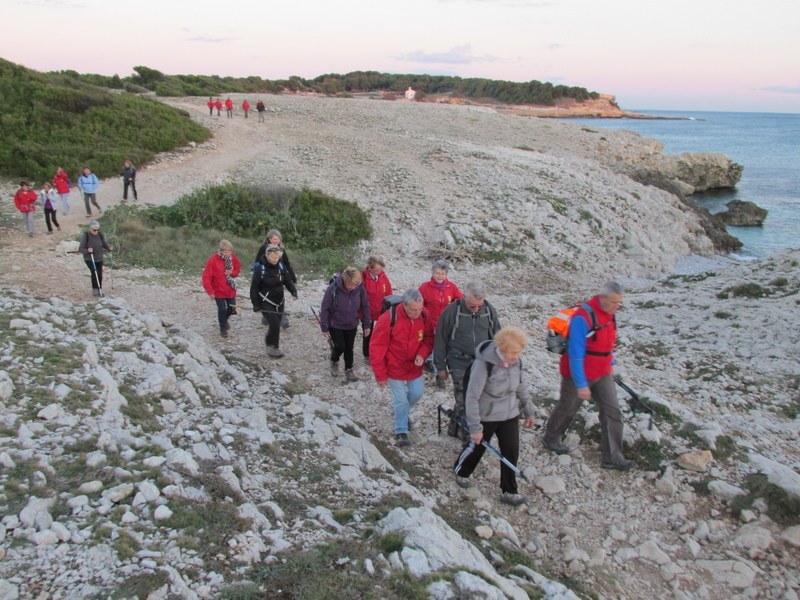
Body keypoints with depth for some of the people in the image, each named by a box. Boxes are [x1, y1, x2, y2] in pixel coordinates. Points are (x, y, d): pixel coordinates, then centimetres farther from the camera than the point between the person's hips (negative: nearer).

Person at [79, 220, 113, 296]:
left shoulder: (100, 235, -7)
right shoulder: (86, 236, -17)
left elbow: (105, 244, 3)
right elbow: (81, 249, -16)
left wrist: (109, 248, -19)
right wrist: (87, 250, -35)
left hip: (99, 259, 4)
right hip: (89, 259, -4)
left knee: (99, 275, 8)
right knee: (94, 272, -22)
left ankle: (99, 290, 27)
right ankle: (95, 289, -7)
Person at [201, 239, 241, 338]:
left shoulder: (233, 258, -8)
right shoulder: (212, 260, -21)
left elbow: (237, 271, 8)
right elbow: (206, 277, -18)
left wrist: (232, 272, -17)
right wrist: (210, 291, -18)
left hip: (230, 289, 4)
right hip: (218, 290, -4)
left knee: (232, 308, 10)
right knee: (222, 309, -1)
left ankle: (225, 319, 43)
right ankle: (223, 328, 23)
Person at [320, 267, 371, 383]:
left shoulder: (360, 288, -18)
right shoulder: (333, 289, -27)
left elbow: (365, 306, -4)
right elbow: (325, 309, -17)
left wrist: (367, 324, -1)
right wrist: (324, 327, -12)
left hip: (352, 325, 3)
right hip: (335, 325, -3)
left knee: (349, 348, 12)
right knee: (340, 347, -2)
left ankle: (349, 370, 32)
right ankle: (334, 362, 30)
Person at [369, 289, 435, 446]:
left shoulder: (423, 315, -15)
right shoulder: (388, 319, -28)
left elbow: (428, 338, 1)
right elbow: (377, 348, -20)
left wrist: (422, 353, -20)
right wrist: (380, 375, -13)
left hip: (415, 366, 4)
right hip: (395, 368, -4)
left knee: (417, 393, 12)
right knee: (401, 400, 1)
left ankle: (402, 412, 44)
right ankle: (401, 431, 23)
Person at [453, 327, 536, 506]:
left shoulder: (516, 362, -11)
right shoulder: (484, 363, -29)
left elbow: (521, 387, 7)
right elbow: (472, 397, -24)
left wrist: (529, 411, 13)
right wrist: (475, 427, -21)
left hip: (510, 414, 5)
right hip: (486, 417, -4)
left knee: (511, 451, 4)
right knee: (477, 447, 16)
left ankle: (509, 492, 20)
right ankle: (461, 472, 45)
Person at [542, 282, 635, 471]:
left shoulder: (609, 314, -1)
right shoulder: (583, 318, -28)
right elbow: (575, 353, -28)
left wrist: (610, 364, 22)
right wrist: (581, 384, -26)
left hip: (602, 375, 7)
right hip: (579, 376, -7)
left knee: (612, 411, 0)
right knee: (567, 409, 14)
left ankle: (612, 458, 8)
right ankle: (551, 438, 41)